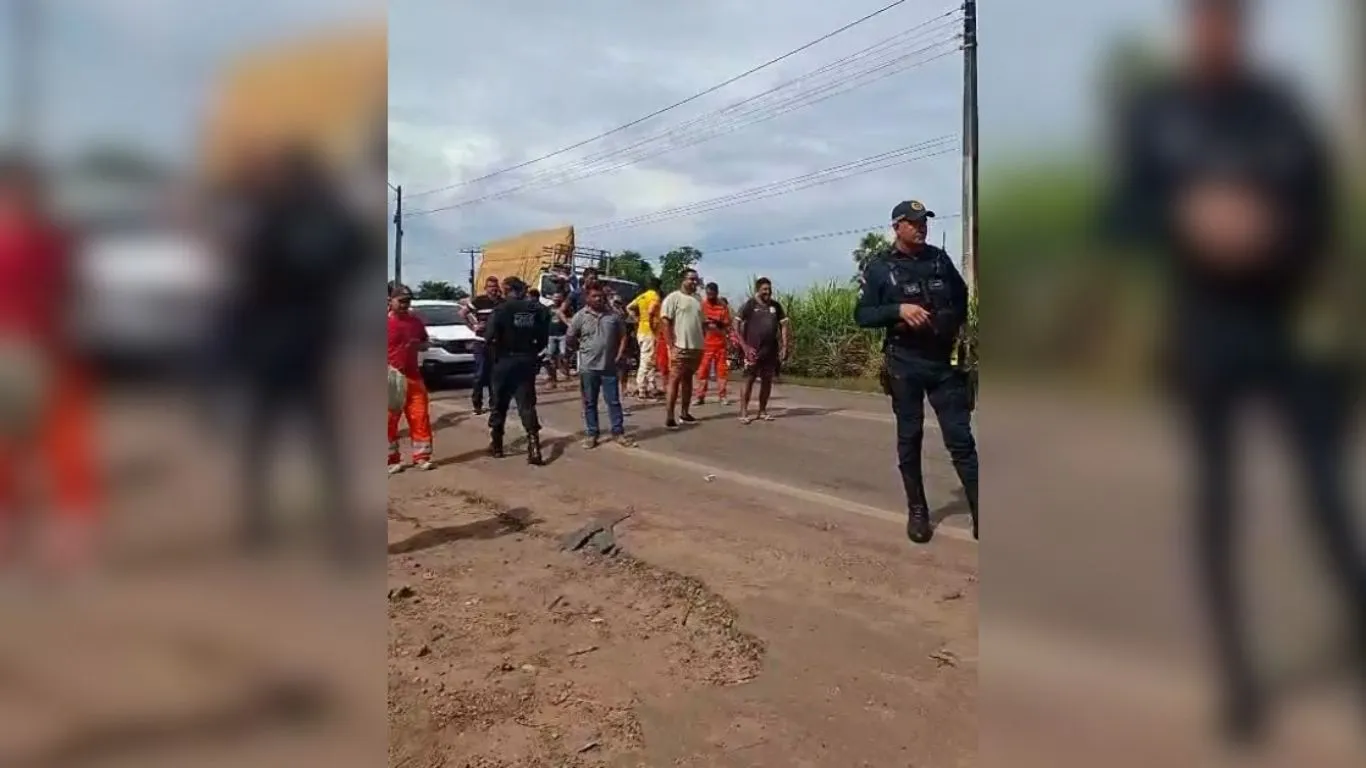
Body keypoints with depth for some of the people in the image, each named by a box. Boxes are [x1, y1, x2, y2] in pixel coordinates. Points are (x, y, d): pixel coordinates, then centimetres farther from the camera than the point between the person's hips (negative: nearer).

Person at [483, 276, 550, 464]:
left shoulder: (502, 310, -12)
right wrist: (532, 351, 13)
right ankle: (534, 448, -11)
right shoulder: (539, 309, 0)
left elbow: (489, 338, -18)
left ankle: (496, 445, 24)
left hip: (504, 361, -3)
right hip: (527, 362, 3)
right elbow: (544, 339, 0)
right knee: (527, 405, 3)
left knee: (500, 404, 13)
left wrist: (494, 355, -1)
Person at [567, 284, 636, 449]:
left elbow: (622, 336, 8)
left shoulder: (613, 315, 2)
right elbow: (571, 339, 3)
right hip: (588, 367, -1)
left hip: (609, 367, 1)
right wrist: (585, 350, 7)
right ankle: (591, 434, 17)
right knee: (590, 403, 8)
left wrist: (619, 355, -1)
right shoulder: (580, 317, -3)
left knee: (614, 401, 6)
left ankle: (618, 433, 14)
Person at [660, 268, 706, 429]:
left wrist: (701, 342, 12)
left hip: (695, 346, 7)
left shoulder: (697, 299, 15)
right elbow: (666, 322, -10)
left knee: (688, 379, 12)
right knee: (675, 380, -6)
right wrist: (672, 345, -15)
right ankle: (670, 417, -5)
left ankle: (684, 413, 20)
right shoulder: (673, 297, -5)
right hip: (679, 347, -7)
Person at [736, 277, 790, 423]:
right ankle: (744, 413, -4)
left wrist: (785, 347, 2)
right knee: (749, 379, -5)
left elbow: (784, 325, 11)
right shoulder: (749, 305, -4)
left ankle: (762, 411, 18)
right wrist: (744, 346, -13)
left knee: (767, 380, 8)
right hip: (753, 350, -5)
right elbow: (736, 325, -6)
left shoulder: (776, 306, 9)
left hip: (771, 351, 5)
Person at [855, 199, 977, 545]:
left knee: (960, 437, -1)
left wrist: (955, 326, 3)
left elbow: (962, 297, 20)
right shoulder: (879, 267, 0)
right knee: (909, 438, 6)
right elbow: (861, 315, -4)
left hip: (944, 360, 2)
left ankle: (980, 514, 0)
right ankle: (917, 512, 17)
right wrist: (898, 310, -19)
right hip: (905, 363, -2)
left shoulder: (939, 259, 8)